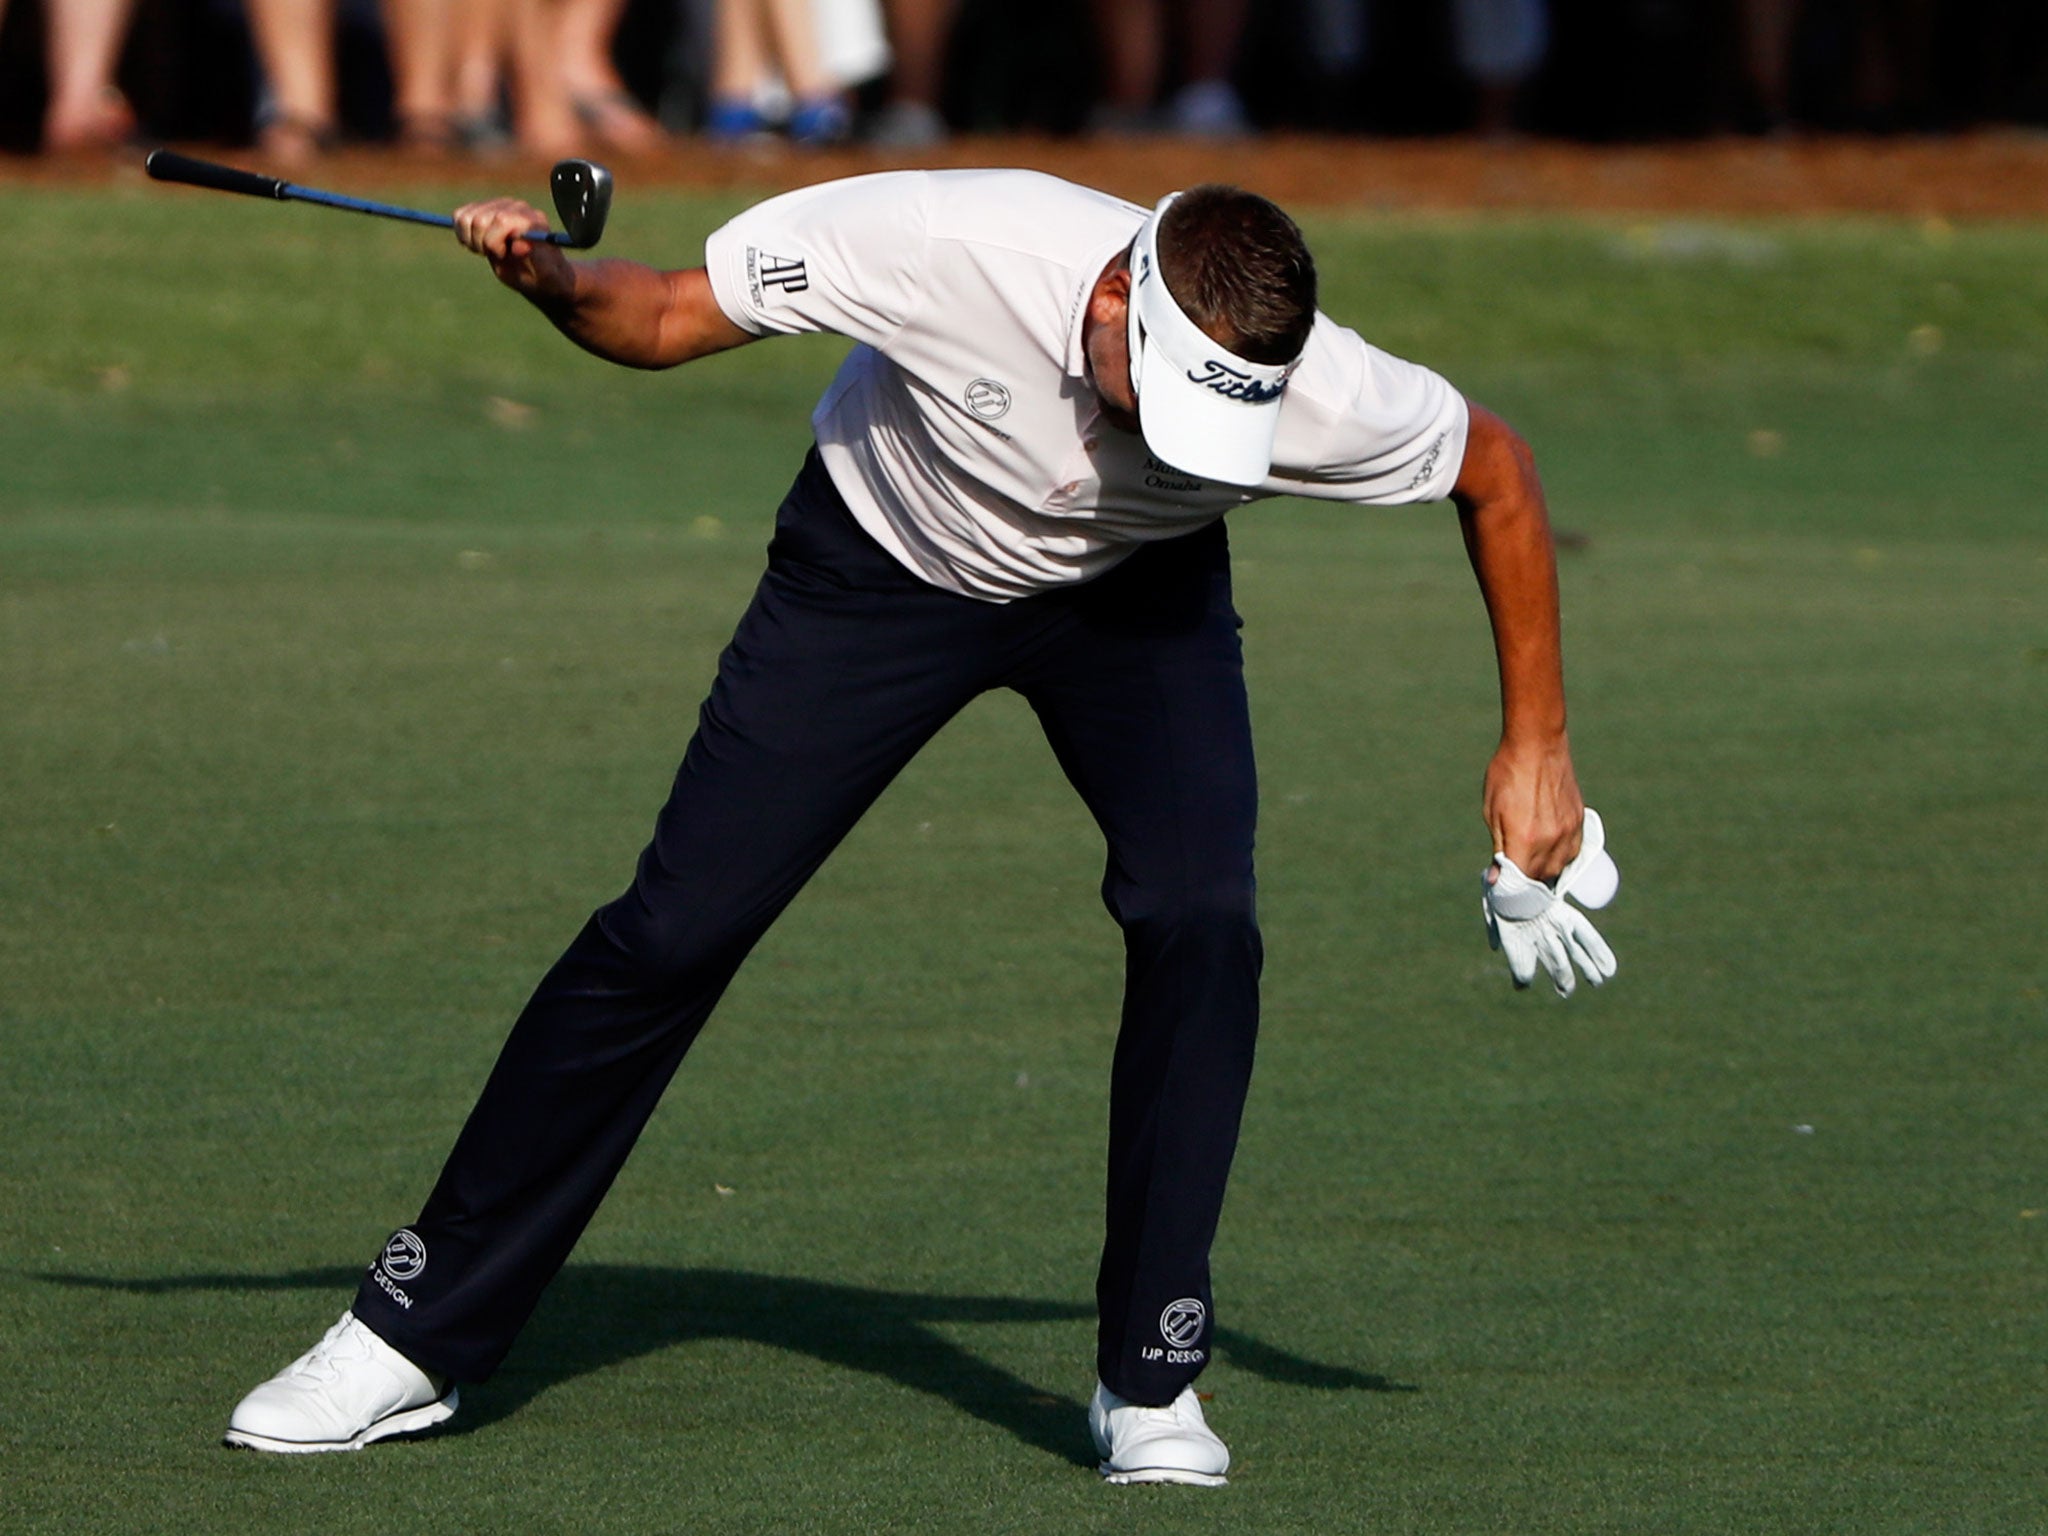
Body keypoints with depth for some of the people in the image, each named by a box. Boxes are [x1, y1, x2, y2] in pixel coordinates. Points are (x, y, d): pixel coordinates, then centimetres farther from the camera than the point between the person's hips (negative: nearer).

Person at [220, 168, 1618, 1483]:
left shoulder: (1317, 390, -33)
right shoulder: (946, 242, -38)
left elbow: (1499, 472, -11)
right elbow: (665, 318, -24)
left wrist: (1537, 742, -9)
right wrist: (554, 279, -45)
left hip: (1135, 601, 1)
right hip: (882, 560, -1)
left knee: (1200, 919, -23)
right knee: (673, 929, -5)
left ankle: (1150, 1380, -10)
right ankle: (417, 1331, 8)